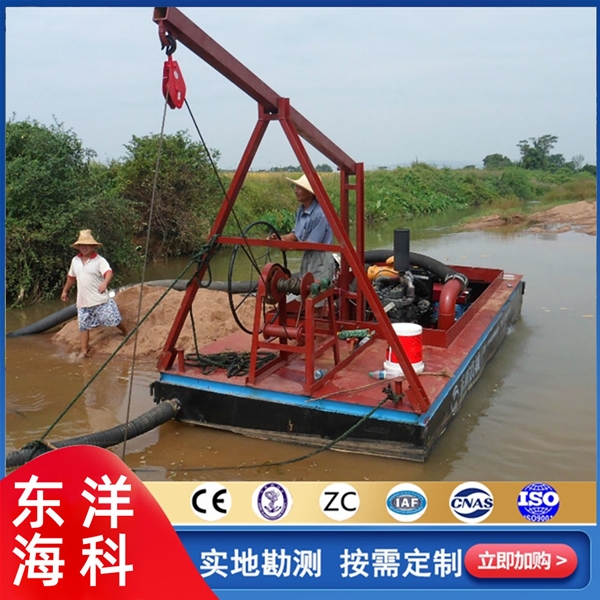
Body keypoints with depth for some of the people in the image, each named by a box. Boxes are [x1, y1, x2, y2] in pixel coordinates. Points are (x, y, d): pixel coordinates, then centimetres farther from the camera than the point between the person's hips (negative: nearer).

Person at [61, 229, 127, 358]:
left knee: (115, 320, 1)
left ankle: (126, 334, 30)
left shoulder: (100, 260, -11)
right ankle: (84, 351, 20)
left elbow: (109, 273, -29)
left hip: (101, 300, -5)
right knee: (83, 326, 9)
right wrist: (65, 291, 30)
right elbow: (71, 277, 23)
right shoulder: (75, 260, 8)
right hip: (83, 301, 5)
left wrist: (105, 283, -49)